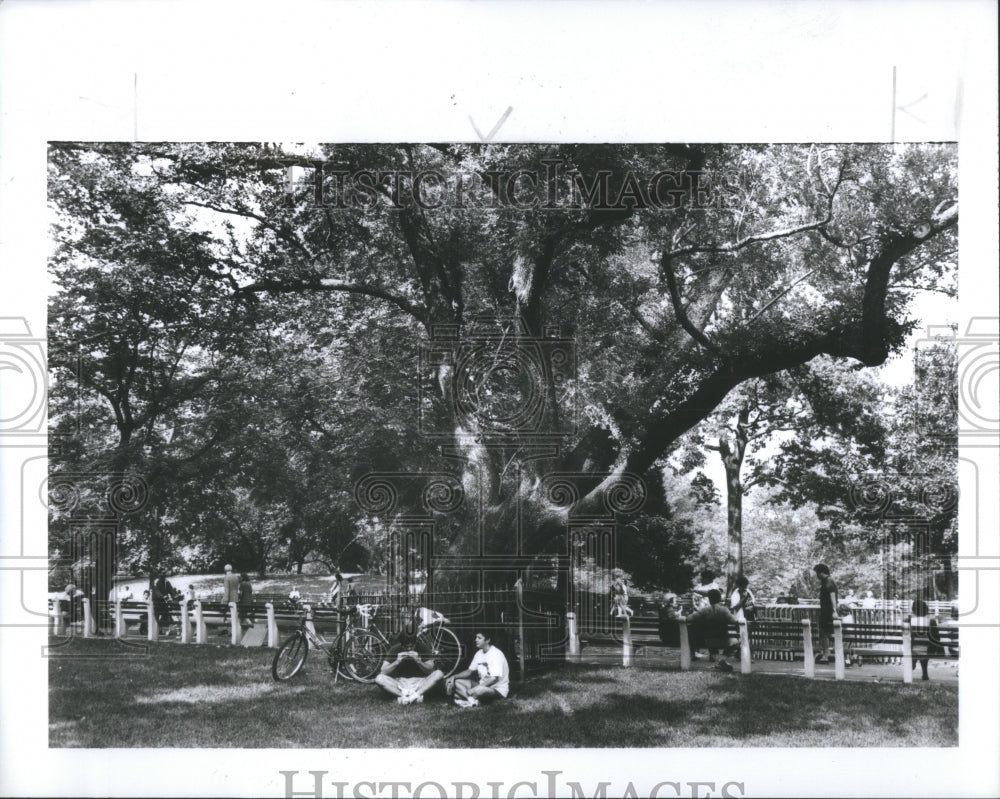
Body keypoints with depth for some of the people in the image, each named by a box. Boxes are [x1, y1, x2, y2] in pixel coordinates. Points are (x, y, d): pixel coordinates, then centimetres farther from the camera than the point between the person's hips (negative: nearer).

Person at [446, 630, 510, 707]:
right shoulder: (479, 653, 7)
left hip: (497, 689, -9)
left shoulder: (496, 654, -19)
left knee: (480, 690, -41)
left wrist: (475, 689, -33)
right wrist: (454, 677, -2)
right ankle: (472, 700, -22)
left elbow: (494, 679, -27)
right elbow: (469, 671, 14)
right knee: (457, 682, -2)